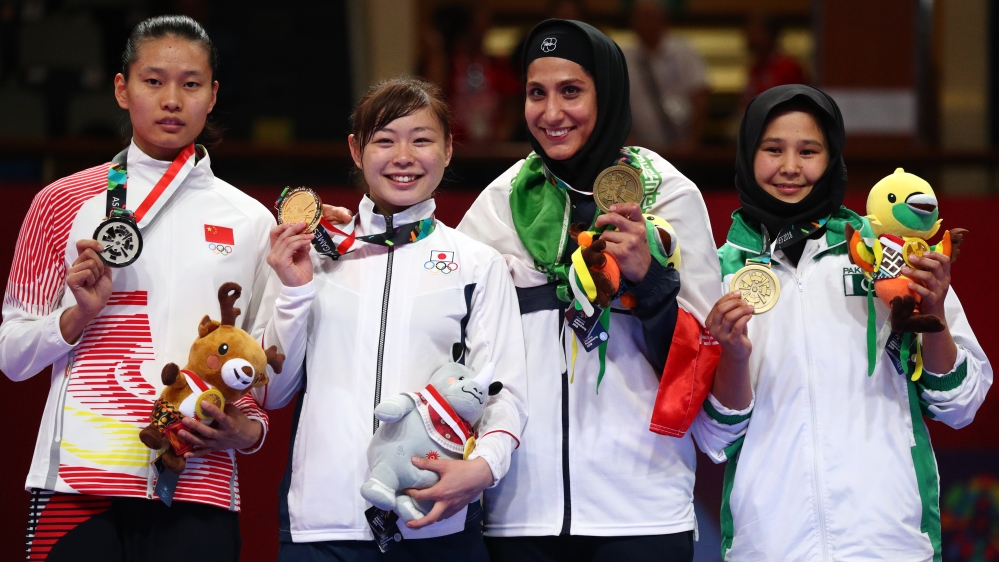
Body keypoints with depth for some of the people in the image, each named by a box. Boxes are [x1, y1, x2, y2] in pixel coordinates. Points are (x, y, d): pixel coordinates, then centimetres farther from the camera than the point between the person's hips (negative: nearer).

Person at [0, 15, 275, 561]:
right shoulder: (64, 203, 7)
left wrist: (248, 430, -3)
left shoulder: (250, 223, 11)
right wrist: (79, 316, -9)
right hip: (79, 484, -1)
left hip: (198, 495, 1)